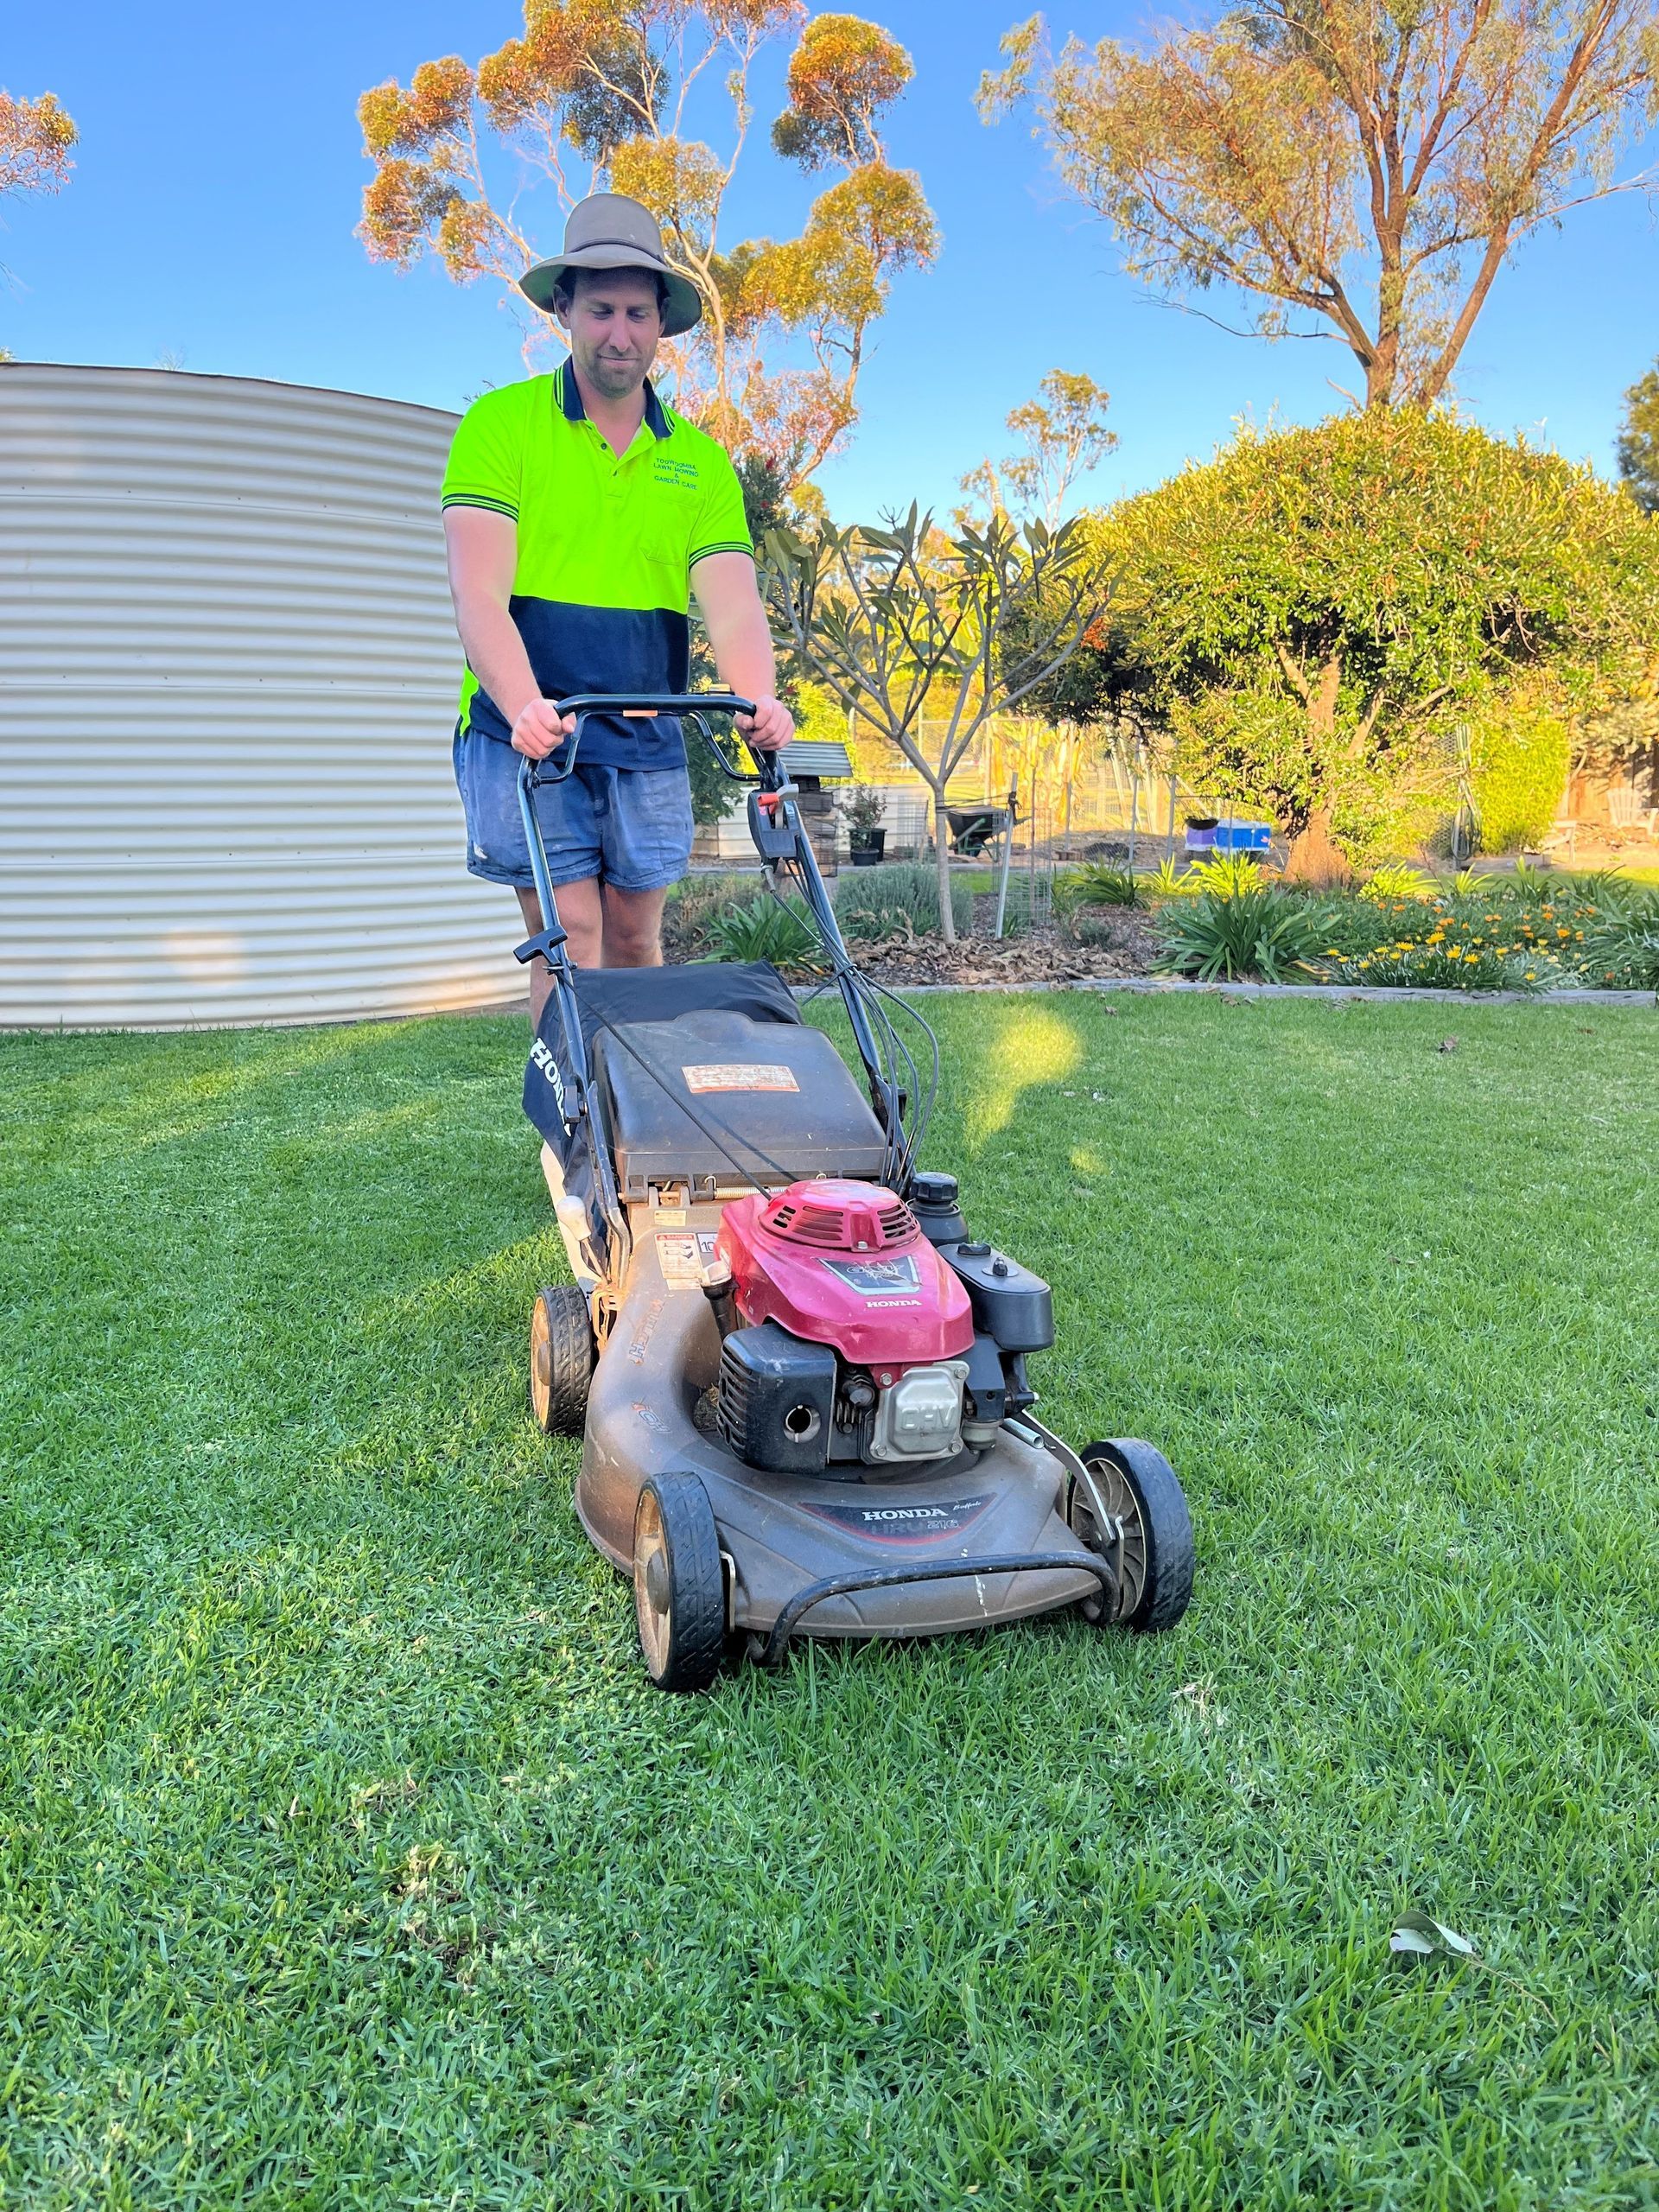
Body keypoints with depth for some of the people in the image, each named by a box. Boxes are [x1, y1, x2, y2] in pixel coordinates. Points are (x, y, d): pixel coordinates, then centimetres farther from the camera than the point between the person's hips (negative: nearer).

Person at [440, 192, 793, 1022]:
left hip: (648, 743, 4)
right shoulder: (501, 423, -1)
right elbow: (480, 593, -13)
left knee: (635, 941, 10)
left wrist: (758, 699, -24)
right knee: (570, 940, -7)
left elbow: (731, 601, -3)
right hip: (527, 735, -3)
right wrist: (525, 708, -30)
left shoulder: (699, 459, 10)